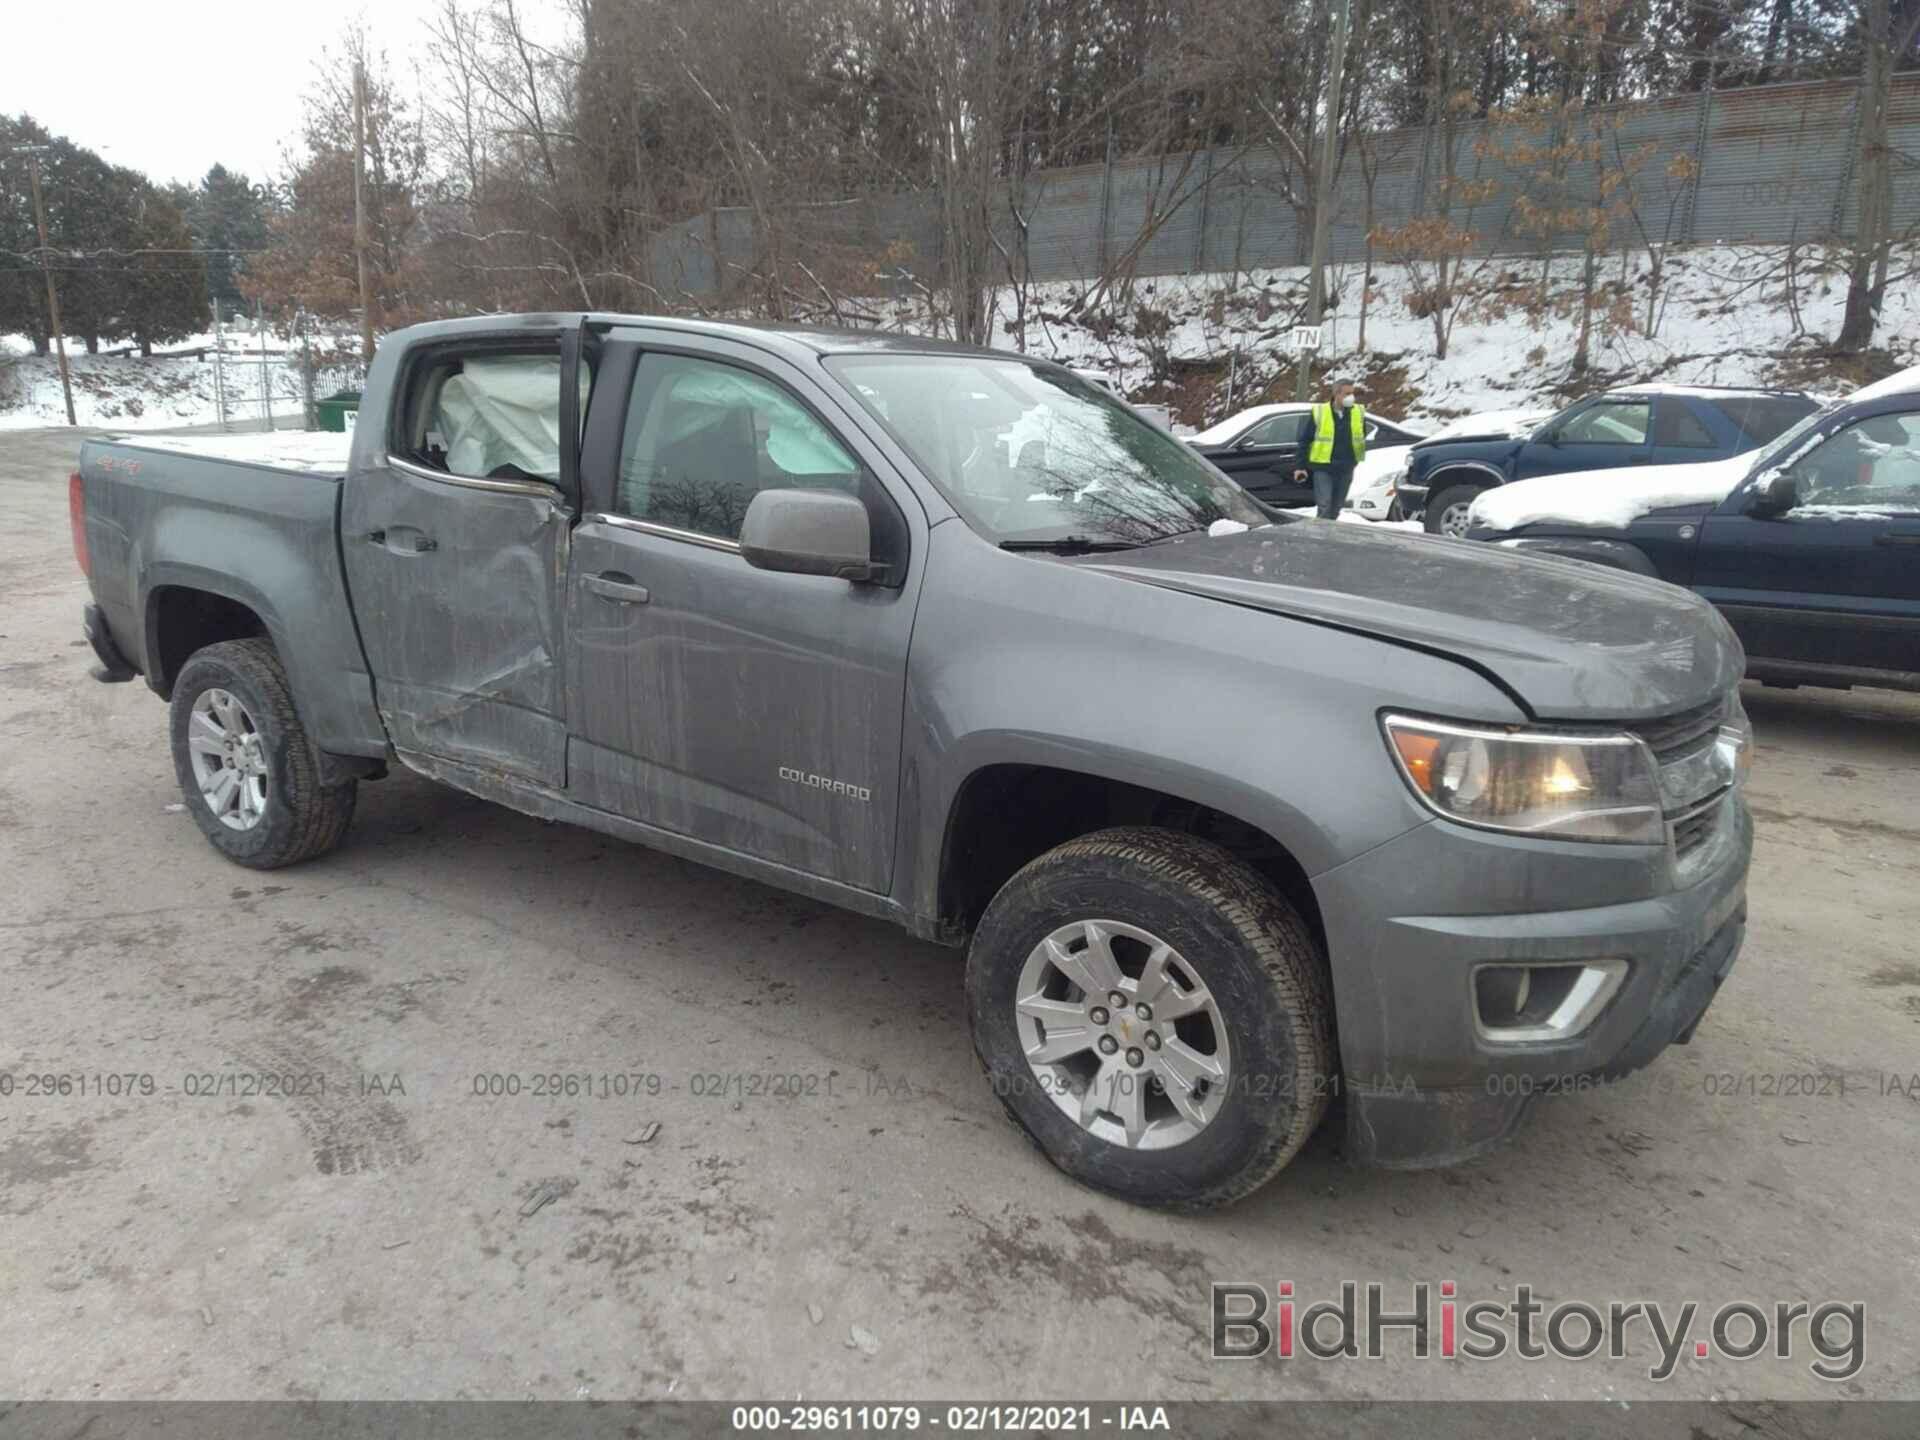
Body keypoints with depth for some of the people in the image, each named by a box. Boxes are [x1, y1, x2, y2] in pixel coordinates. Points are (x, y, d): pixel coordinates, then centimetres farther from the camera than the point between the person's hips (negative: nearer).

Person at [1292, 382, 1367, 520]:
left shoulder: (1359, 413, 3)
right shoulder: (1319, 412, -8)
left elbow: (1361, 439, 17)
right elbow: (1303, 440, -3)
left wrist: (1358, 460, 17)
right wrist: (1300, 466, -5)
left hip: (1346, 470, 4)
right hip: (1323, 468, -4)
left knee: (1335, 509, 12)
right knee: (1324, 507, -11)